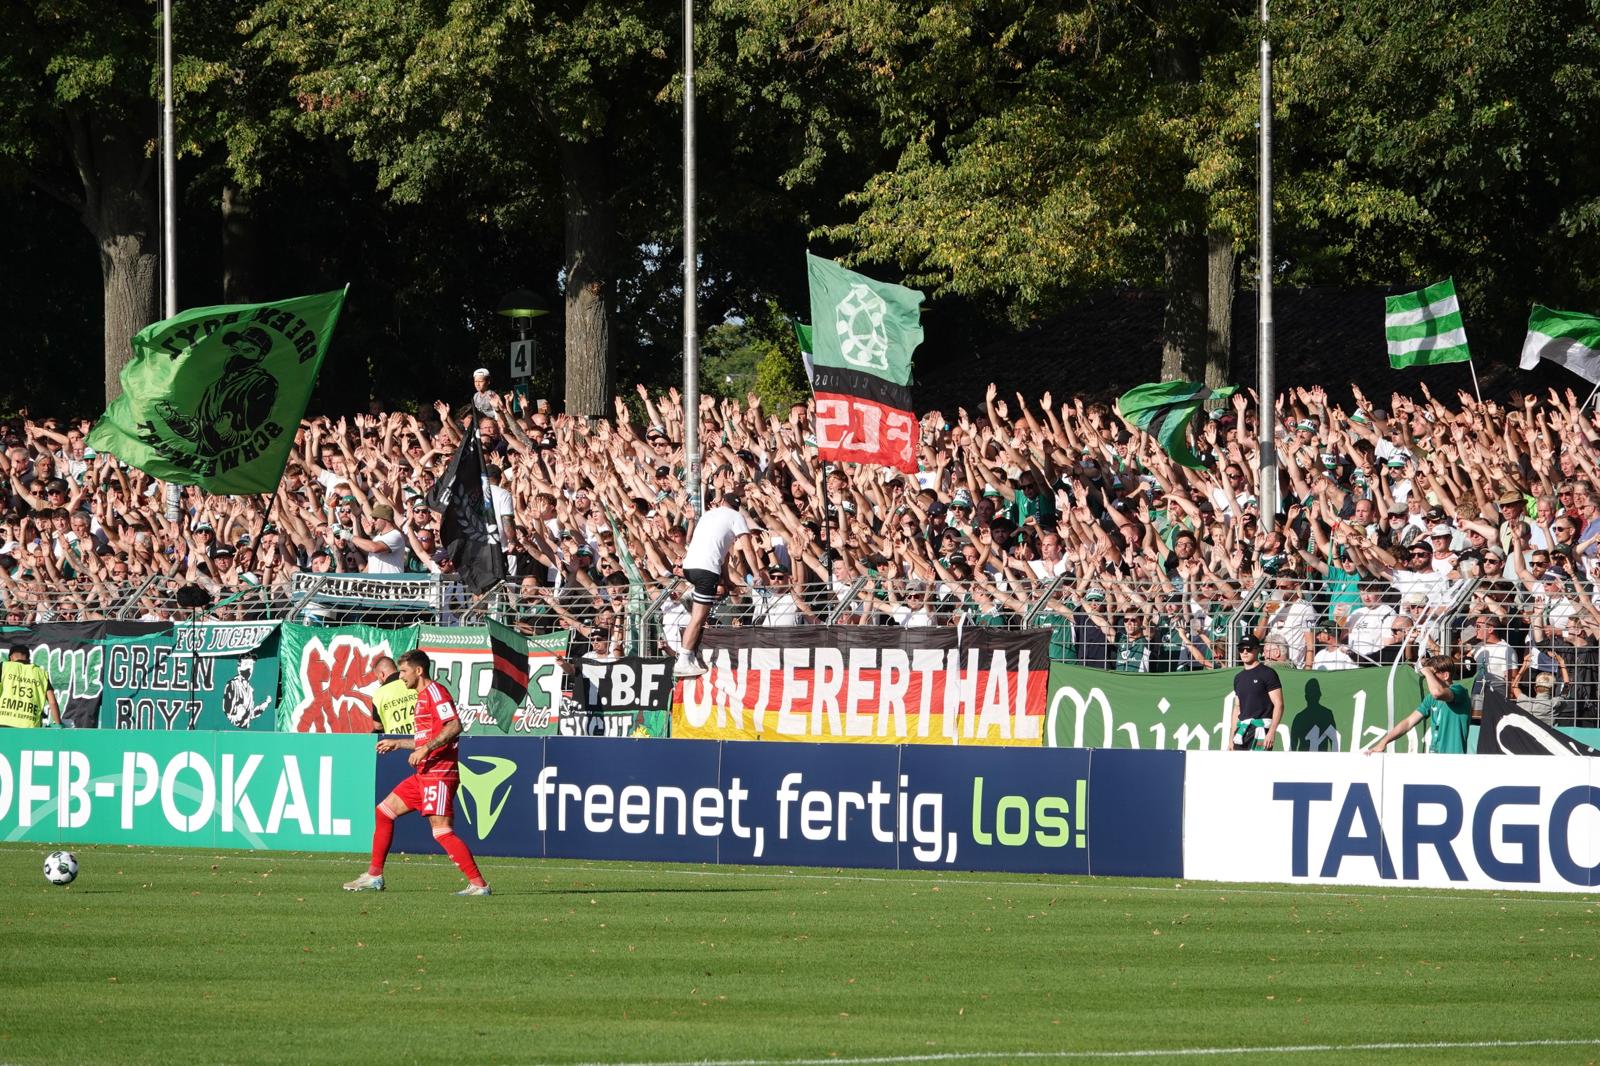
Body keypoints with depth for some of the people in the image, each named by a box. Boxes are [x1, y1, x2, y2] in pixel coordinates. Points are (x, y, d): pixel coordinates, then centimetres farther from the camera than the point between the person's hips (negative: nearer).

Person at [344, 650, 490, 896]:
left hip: (438, 772, -11)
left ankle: (478, 884, -16)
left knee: (441, 831, -16)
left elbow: (454, 726, -23)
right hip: (424, 774, 11)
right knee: (383, 812, 14)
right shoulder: (423, 696, 21)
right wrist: (398, 743, 29)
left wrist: (425, 749, -26)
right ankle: (374, 877, 19)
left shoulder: (435, 692, -10)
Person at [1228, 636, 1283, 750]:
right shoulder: (1239, 677, 19)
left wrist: (1271, 732, -18)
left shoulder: (1267, 673, -3)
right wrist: (1231, 738, 17)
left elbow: (1278, 705, -9)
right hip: (1242, 731, 7)